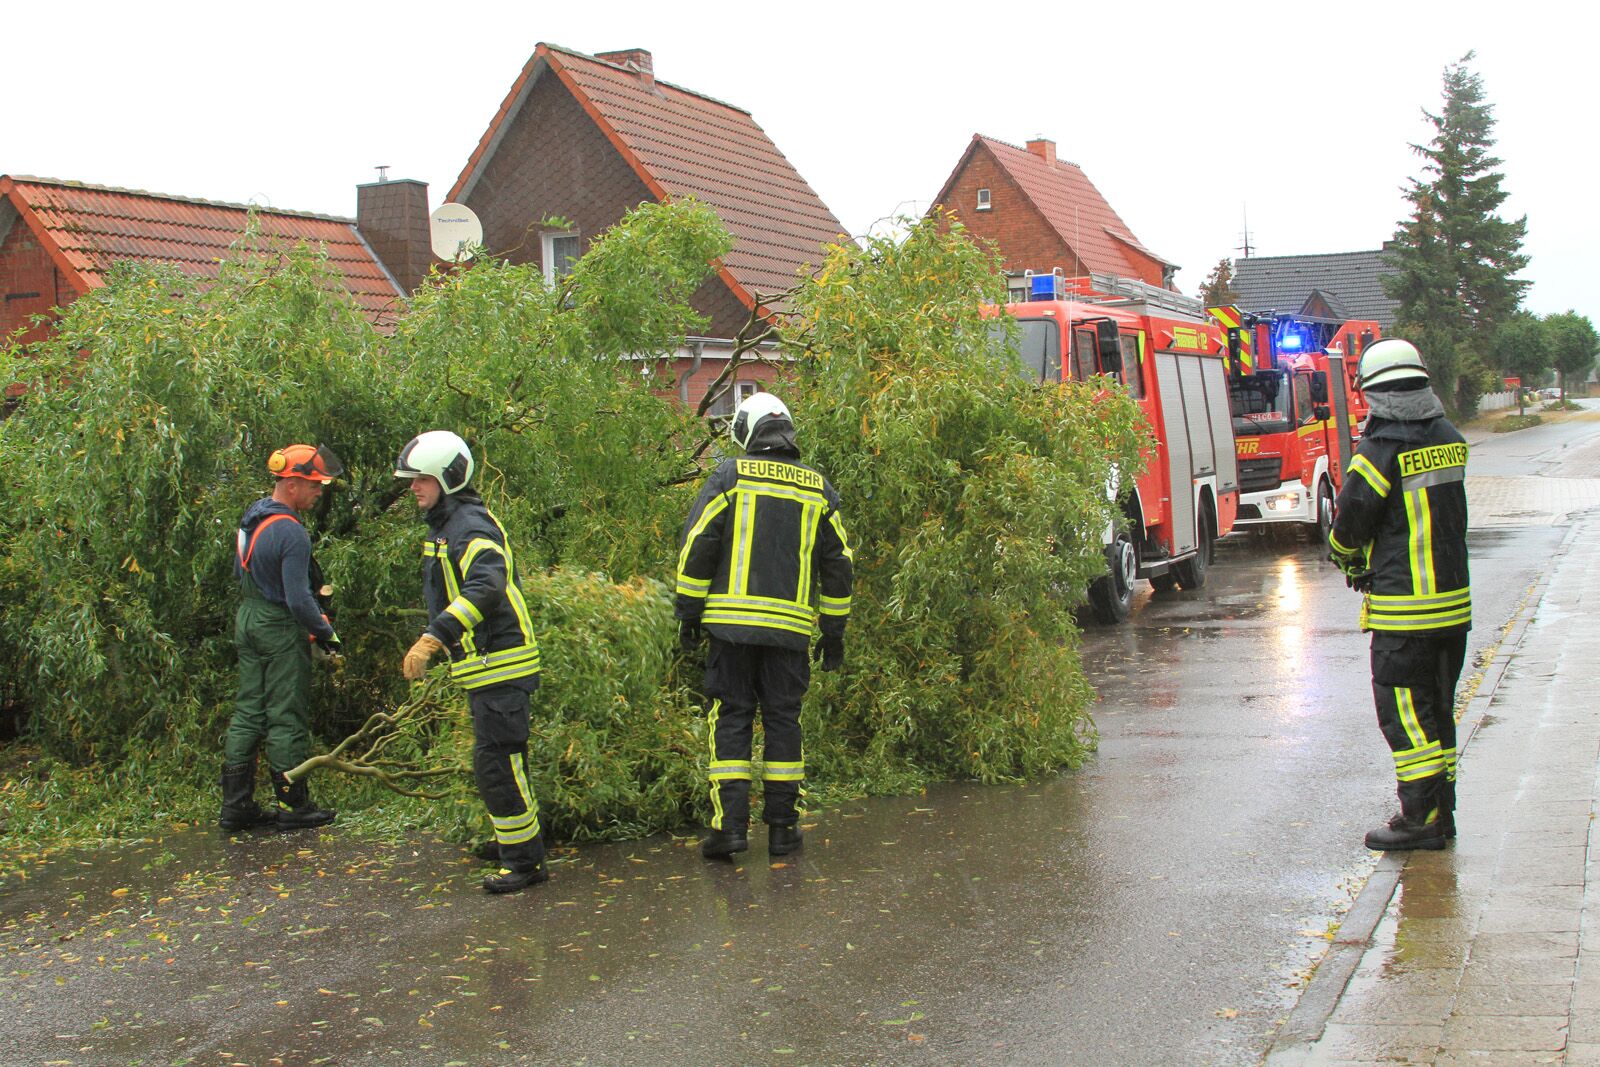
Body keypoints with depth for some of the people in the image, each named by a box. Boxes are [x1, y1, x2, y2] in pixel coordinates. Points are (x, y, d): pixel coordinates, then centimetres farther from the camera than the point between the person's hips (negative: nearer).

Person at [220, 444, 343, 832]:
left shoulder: (252, 516, 7)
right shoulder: (290, 532, -22)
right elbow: (299, 600, -24)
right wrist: (326, 633, -10)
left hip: (247, 621, 9)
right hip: (280, 629, -9)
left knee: (247, 713, 12)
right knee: (286, 717, 0)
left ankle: (235, 805, 15)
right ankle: (293, 805, 8)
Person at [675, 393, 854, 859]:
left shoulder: (730, 474, 1)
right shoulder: (818, 488, 11)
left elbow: (698, 546, -3)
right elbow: (838, 565, 13)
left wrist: (688, 612, 4)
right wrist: (834, 632, 19)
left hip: (733, 622, -2)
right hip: (791, 628, 2)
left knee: (731, 719, 3)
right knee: (783, 720, 9)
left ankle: (730, 824, -3)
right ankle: (782, 828, 11)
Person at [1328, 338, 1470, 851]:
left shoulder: (1382, 448, -15)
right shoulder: (1449, 439, 7)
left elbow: (1349, 520, -10)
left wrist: (1348, 559, 12)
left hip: (1402, 606, -7)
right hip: (1454, 598, 7)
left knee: (1403, 711, -1)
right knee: (1438, 709, 15)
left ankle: (1421, 818, -1)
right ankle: (1441, 812, 21)